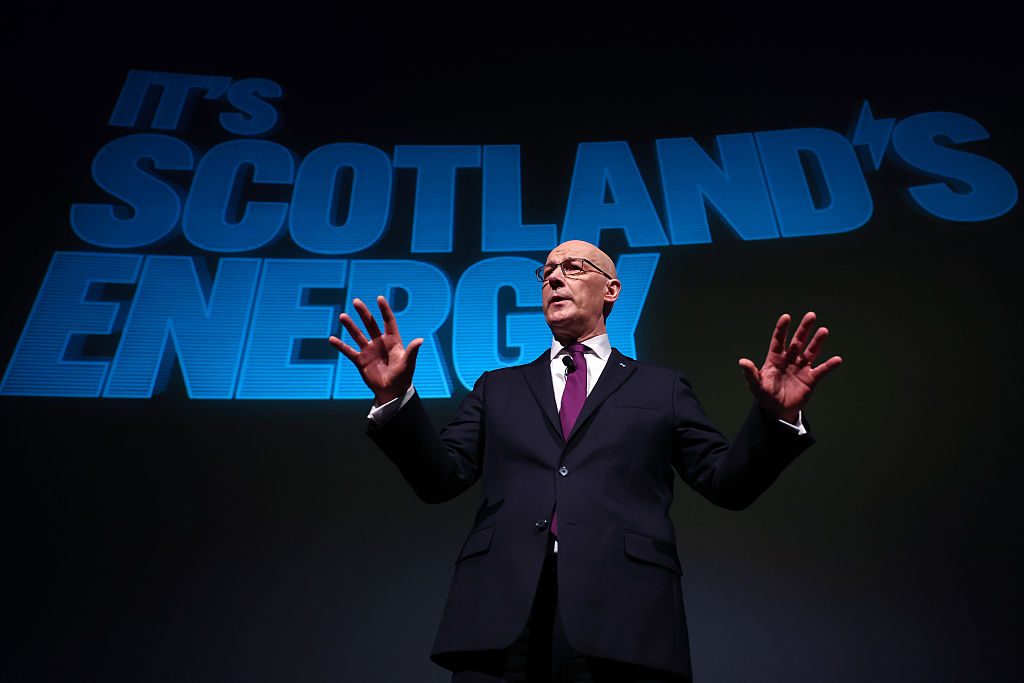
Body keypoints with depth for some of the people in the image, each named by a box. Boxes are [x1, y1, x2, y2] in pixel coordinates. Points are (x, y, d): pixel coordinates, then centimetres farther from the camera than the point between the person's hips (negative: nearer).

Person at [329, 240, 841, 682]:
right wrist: (395, 399, -6)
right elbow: (441, 478, 9)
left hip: (622, 616, -1)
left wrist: (776, 417, -9)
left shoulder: (661, 389, 15)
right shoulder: (498, 388, 18)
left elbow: (727, 482, 9)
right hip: (498, 614, 2)